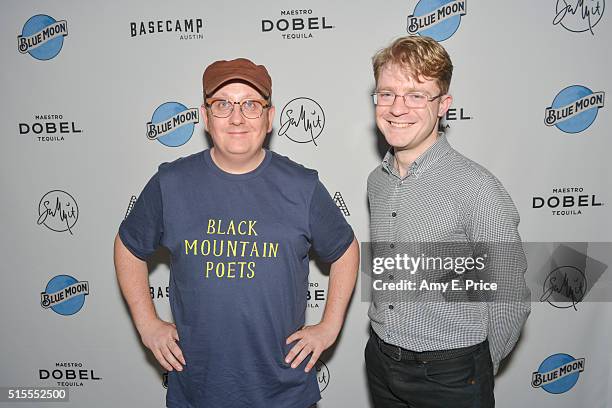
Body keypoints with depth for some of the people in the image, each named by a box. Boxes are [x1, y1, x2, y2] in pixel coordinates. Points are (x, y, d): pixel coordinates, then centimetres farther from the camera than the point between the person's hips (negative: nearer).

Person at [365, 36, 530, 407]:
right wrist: (386, 342, 12)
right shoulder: (377, 181, 0)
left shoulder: (477, 188, -19)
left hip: (451, 374, -5)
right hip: (380, 360, 6)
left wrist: (478, 370, -1)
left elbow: (510, 300, -12)